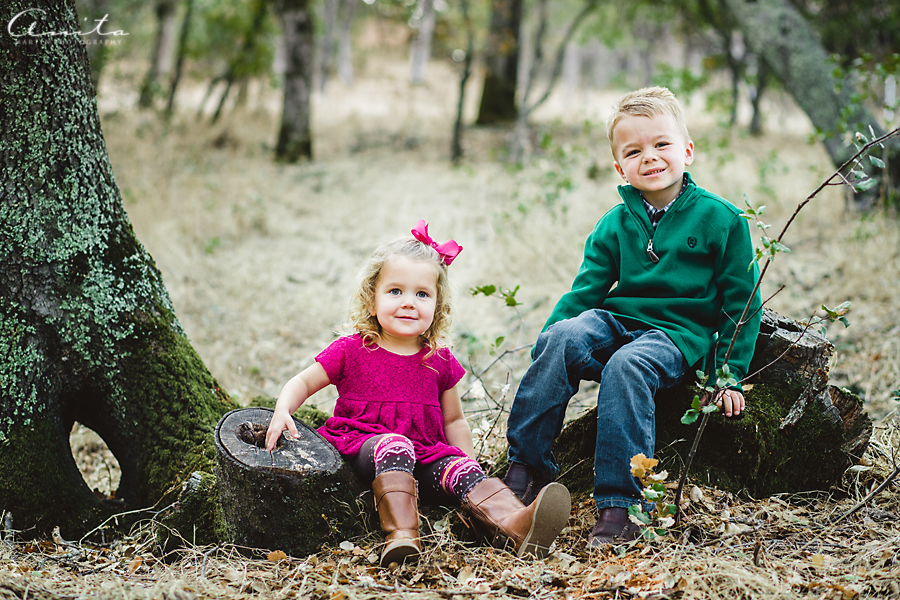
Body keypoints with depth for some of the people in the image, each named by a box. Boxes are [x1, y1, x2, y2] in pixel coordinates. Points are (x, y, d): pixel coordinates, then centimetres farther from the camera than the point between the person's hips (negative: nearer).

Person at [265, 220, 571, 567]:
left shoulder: (439, 361, 11)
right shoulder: (352, 350, 3)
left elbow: (453, 421, 20)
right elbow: (304, 382, 8)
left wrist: (471, 463, 8)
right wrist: (282, 411, -12)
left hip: (426, 452, 3)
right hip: (363, 445, -3)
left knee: (461, 467, -27)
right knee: (394, 446, -36)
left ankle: (513, 526, -53)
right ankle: (401, 535, -54)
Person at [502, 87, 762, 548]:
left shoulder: (720, 218, 0)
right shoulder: (615, 224, 10)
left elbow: (742, 301, 3)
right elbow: (586, 289, 12)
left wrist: (729, 374, 0)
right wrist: (548, 336, -4)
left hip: (678, 332, -4)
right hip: (616, 320, 4)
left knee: (627, 366, -36)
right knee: (561, 337, -28)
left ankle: (620, 506, -35)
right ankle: (526, 466, -24)